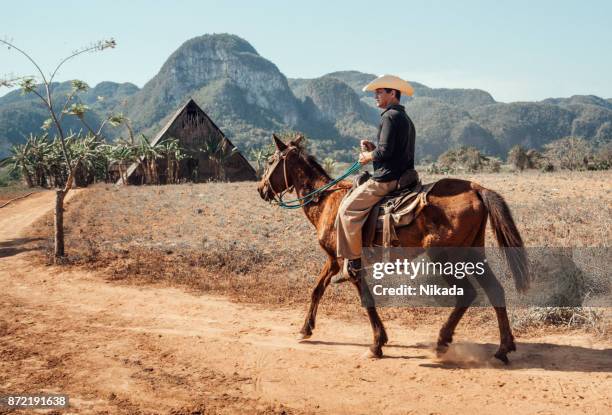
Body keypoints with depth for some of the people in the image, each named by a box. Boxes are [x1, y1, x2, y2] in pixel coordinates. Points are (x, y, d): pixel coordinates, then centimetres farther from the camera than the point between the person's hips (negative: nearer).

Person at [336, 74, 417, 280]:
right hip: (404, 176, 11)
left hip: (386, 179, -11)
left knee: (348, 208, -5)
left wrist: (368, 157, -4)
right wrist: (374, 148, 13)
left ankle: (354, 261, -3)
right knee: (351, 198, 24)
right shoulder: (405, 118, 19)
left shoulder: (390, 116, -13)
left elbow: (385, 151, -23)